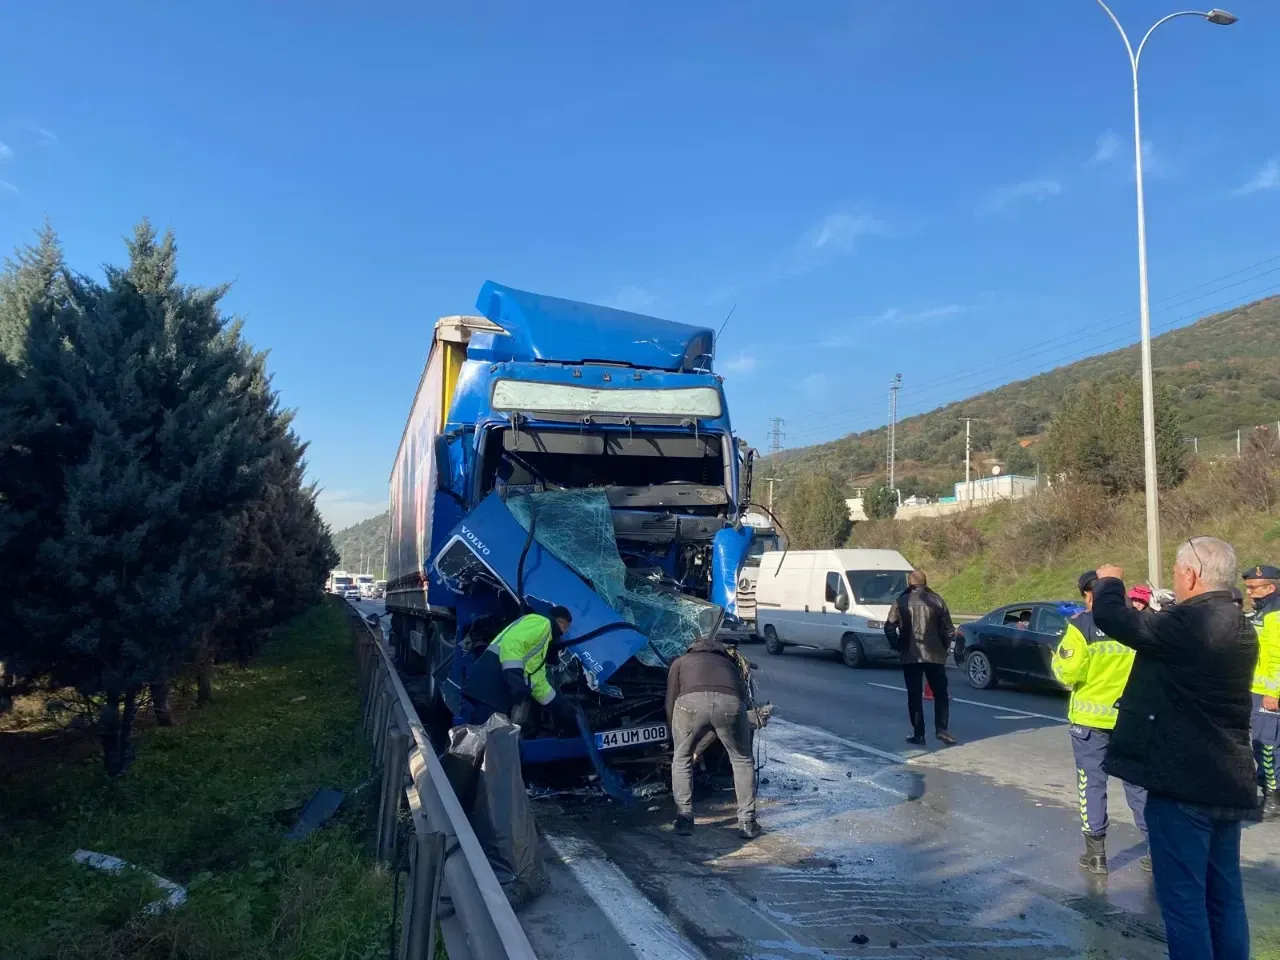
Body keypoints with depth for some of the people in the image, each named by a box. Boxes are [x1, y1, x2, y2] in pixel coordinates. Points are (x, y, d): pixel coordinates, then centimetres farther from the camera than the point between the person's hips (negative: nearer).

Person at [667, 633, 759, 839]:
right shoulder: (728, 663, 43)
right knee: (742, 760, 26)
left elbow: (670, 704, 32)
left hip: (691, 700, -1)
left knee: (681, 759, 26)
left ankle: (684, 819, 26)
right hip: (730, 702, 1)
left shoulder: (680, 662, 38)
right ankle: (747, 822, 25)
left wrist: (680, 739, 46)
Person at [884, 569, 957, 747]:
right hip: (935, 655, 0)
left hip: (909, 656, 0)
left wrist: (898, 646, 9)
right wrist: (944, 648, 14)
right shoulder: (937, 600, 1)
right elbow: (948, 629, 0)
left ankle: (918, 734, 6)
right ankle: (941, 729, -1)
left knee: (914, 696, 6)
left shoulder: (901, 601, -1)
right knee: (940, 694, 11)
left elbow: (889, 628, -4)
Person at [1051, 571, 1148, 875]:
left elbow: (1068, 673, -15)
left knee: (1092, 782, 6)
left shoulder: (1081, 625, -12)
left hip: (1090, 717, -3)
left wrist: (1058, 656, 4)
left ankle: (1096, 853, 11)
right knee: (1138, 781, 14)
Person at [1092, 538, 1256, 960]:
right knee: (1224, 894, 18)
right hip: (1228, 781, 9)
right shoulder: (1237, 626, 9)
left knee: (1183, 898, 0)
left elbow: (1110, 616, -17)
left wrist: (1109, 581, 2)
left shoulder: (1189, 622, -21)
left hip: (1184, 782, -9)